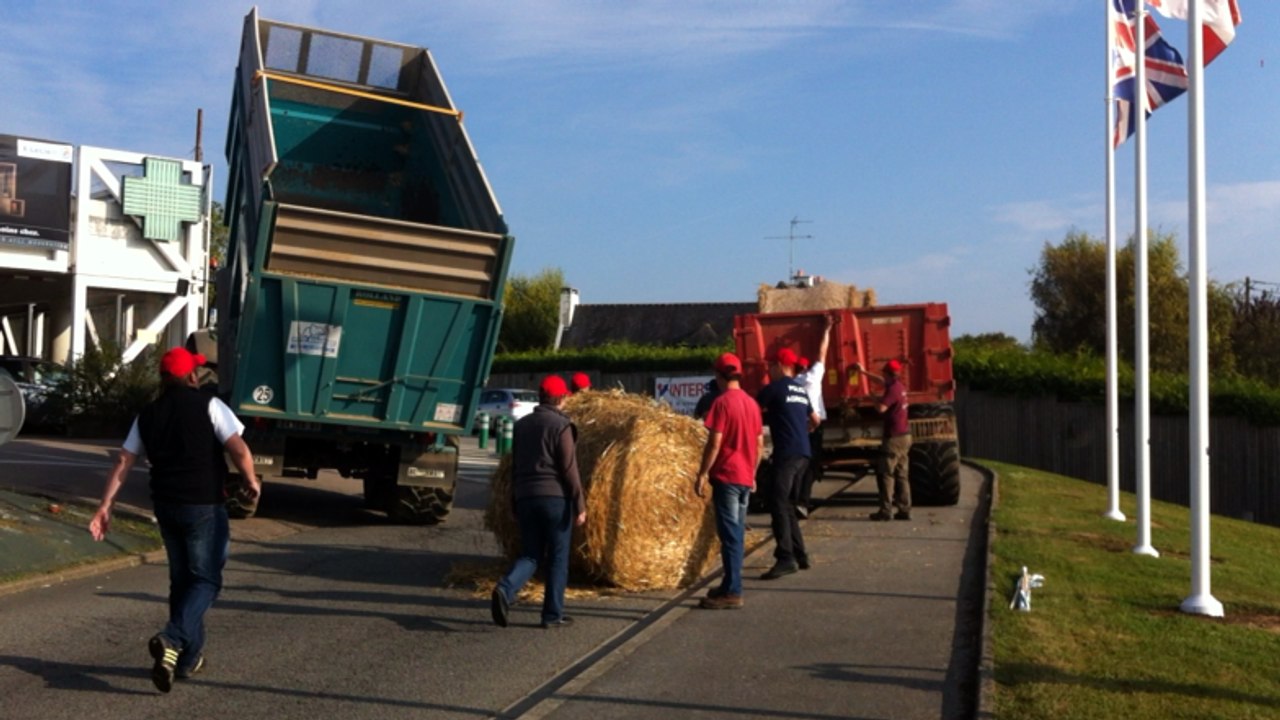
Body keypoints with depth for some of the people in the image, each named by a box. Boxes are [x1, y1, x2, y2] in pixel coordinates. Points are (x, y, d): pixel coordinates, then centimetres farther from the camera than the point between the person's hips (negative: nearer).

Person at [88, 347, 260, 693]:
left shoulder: (147, 415, 9)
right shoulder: (208, 405, -6)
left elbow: (123, 462, 6)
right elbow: (238, 448, -14)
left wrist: (105, 507, 7)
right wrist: (252, 482, 1)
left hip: (166, 505, 6)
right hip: (204, 506, -5)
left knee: (181, 579, 16)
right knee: (206, 579, 1)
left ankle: (189, 657, 20)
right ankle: (172, 639, -21)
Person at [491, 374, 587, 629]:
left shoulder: (522, 425, 12)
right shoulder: (561, 426, -8)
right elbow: (569, 469, -12)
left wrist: (514, 503, 23)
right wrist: (580, 505, -9)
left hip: (526, 497, 5)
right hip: (556, 497, -5)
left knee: (530, 554, 10)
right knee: (557, 557, 6)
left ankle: (505, 590, -16)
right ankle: (553, 615, 8)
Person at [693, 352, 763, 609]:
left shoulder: (721, 402, -12)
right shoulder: (751, 403, 10)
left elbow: (714, 443, -16)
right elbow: (759, 443, 14)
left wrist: (702, 474, -11)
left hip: (726, 476, -8)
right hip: (745, 477, 8)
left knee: (729, 534, -7)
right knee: (737, 533, 14)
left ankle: (732, 593, -6)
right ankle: (731, 585, 22)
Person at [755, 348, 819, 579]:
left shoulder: (775, 387, -5)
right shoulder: (801, 390, 20)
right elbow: (815, 420, 30)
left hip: (786, 453, -9)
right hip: (803, 453, 9)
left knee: (778, 505, -12)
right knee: (788, 505, 15)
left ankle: (786, 558, -20)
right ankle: (800, 555, 16)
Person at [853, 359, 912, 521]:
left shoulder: (893, 389, -16)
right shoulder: (899, 386, 12)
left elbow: (881, 408, -26)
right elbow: (881, 381, 29)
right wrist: (863, 371, 36)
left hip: (894, 437, -9)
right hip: (904, 436, 9)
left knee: (885, 474, -5)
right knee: (902, 474, 9)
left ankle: (886, 511, -6)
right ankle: (904, 509, 9)